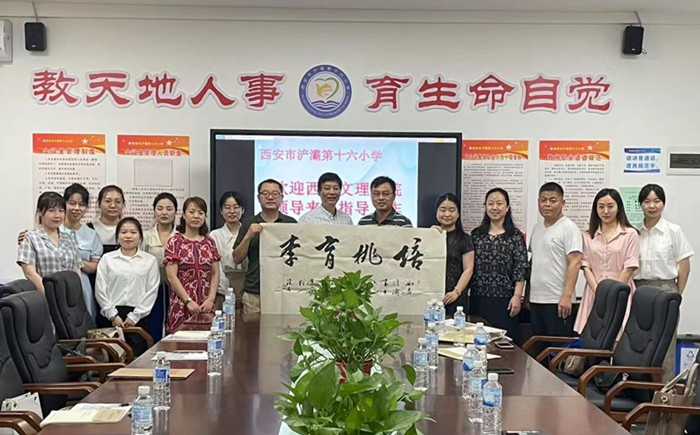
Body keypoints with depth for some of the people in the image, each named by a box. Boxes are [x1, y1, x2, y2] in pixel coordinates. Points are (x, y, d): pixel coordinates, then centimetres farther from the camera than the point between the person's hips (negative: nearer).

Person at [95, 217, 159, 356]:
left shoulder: (150, 260, 7)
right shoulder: (107, 259, 9)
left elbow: (151, 291, 1)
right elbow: (100, 291, 4)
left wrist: (134, 316, -6)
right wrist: (113, 315, -4)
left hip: (138, 317, 0)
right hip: (111, 316, 0)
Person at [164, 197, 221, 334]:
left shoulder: (209, 242, 12)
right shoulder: (174, 242, 0)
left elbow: (215, 274, 10)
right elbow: (172, 276, -5)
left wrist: (211, 299, -3)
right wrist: (188, 301, -11)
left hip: (206, 306, 3)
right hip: (181, 305, -3)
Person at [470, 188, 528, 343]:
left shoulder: (515, 236, 1)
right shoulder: (476, 234, 11)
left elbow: (521, 269, -3)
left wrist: (517, 296, -10)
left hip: (504, 300, -3)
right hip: (478, 299, 3)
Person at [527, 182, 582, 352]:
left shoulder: (568, 228, -8)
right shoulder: (537, 228, 15)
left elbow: (575, 263, -14)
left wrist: (567, 295, -21)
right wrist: (527, 293, 18)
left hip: (558, 301, -7)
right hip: (536, 300, 7)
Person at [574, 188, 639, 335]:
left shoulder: (630, 234, 2)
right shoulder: (588, 236, 11)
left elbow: (628, 268, -3)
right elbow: (586, 267, 5)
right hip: (595, 294, 3)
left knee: (618, 337, -8)